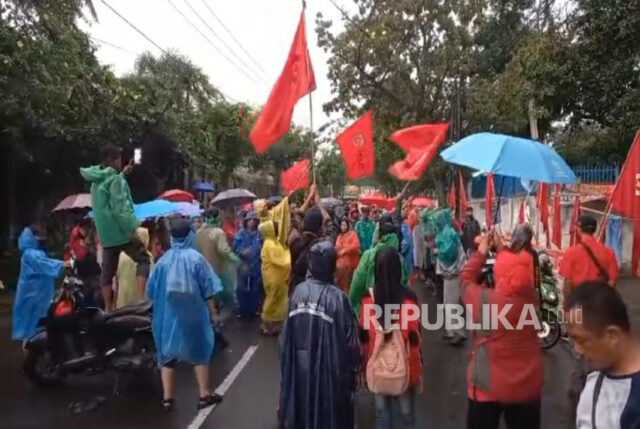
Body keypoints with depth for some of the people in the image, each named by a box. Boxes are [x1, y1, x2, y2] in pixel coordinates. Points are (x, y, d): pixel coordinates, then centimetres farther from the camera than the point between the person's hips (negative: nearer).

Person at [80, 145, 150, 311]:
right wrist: (132, 229, -17)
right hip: (121, 230, -8)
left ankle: (108, 308, 12)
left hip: (105, 233, 8)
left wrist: (122, 174, 31)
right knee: (143, 259, 3)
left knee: (107, 270, 10)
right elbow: (120, 209, -20)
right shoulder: (114, 179, -13)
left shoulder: (97, 180, 12)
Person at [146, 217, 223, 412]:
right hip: (193, 314, -2)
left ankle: (167, 398, 16)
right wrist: (213, 312, 2)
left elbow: (151, 291, 5)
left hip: (167, 315, 2)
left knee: (167, 353, 13)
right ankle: (204, 395, 18)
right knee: (199, 351, 13)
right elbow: (208, 290, -9)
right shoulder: (195, 258, -12)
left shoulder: (164, 260, -5)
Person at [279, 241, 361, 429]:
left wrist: (288, 363, 12)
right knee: (330, 411, 15)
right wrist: (354, 366, 1)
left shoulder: (299, 291, -9)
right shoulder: (337, 297, -20)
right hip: (329, 368, -4)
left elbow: (287, 335, -2)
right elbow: (350, 339, -15)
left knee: (302, 406, 21)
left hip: (300, 365, 4)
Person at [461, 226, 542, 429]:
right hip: (527, 386, 3)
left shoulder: (482, 300, -23)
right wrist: (503, 249, 7)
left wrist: (481, 252, 4)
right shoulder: (532, 297, -16)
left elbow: (466, 277, -2)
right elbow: (519, 273, 6)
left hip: (488, 386, -2)